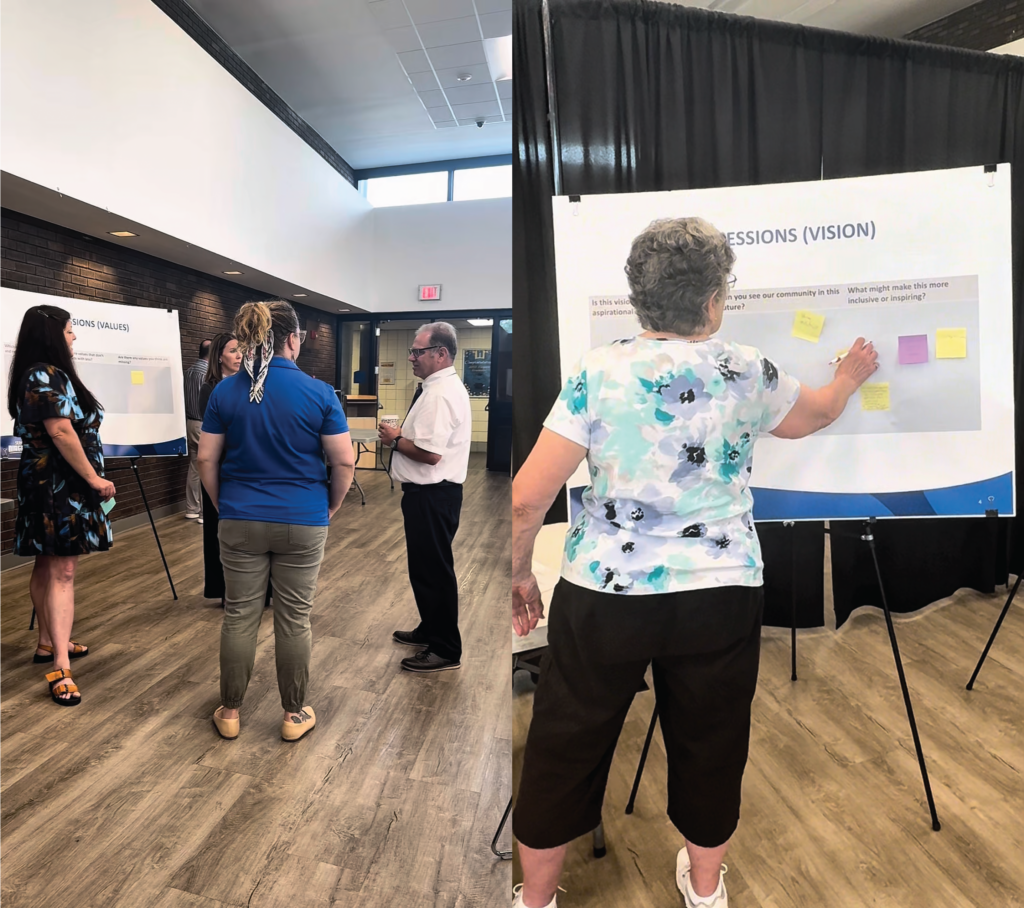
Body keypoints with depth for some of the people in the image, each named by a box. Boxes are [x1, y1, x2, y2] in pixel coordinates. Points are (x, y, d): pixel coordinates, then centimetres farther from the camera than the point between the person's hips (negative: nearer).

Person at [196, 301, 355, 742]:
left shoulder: (224, 392, -1)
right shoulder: (319, 393, -10)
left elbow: (206, 460, 2)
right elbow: (344, 462, -9)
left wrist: (224, 506, 15)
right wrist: (331, 507, 7)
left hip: (241, 522, 2)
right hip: (303, 523, -2)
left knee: (239, 616, 13)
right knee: (294, 619, 9)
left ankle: (229, 713, 28)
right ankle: (294, 715, 24)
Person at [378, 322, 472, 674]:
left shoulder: (441, 394, -21)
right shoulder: (440, 387, 13)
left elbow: (430, 453, -28)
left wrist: (396, 440, -12)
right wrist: (401, 435, 6)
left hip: (432, 496, -11)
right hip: (427, 492, 11)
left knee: (433, 570, 1)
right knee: (424, 566, 22)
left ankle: (446, 650, 16)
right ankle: (430, 630, 39)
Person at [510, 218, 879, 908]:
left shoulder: (598, 372, -9)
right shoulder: (747, 373, -2)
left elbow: (527, 498, -12)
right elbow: (817, 415, 21)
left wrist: (520, 573, 4)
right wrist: (851, 376, 43)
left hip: (604, 593, -1)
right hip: (719, 596, 2)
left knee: (566, 746, 18)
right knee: (710, 745, 25)